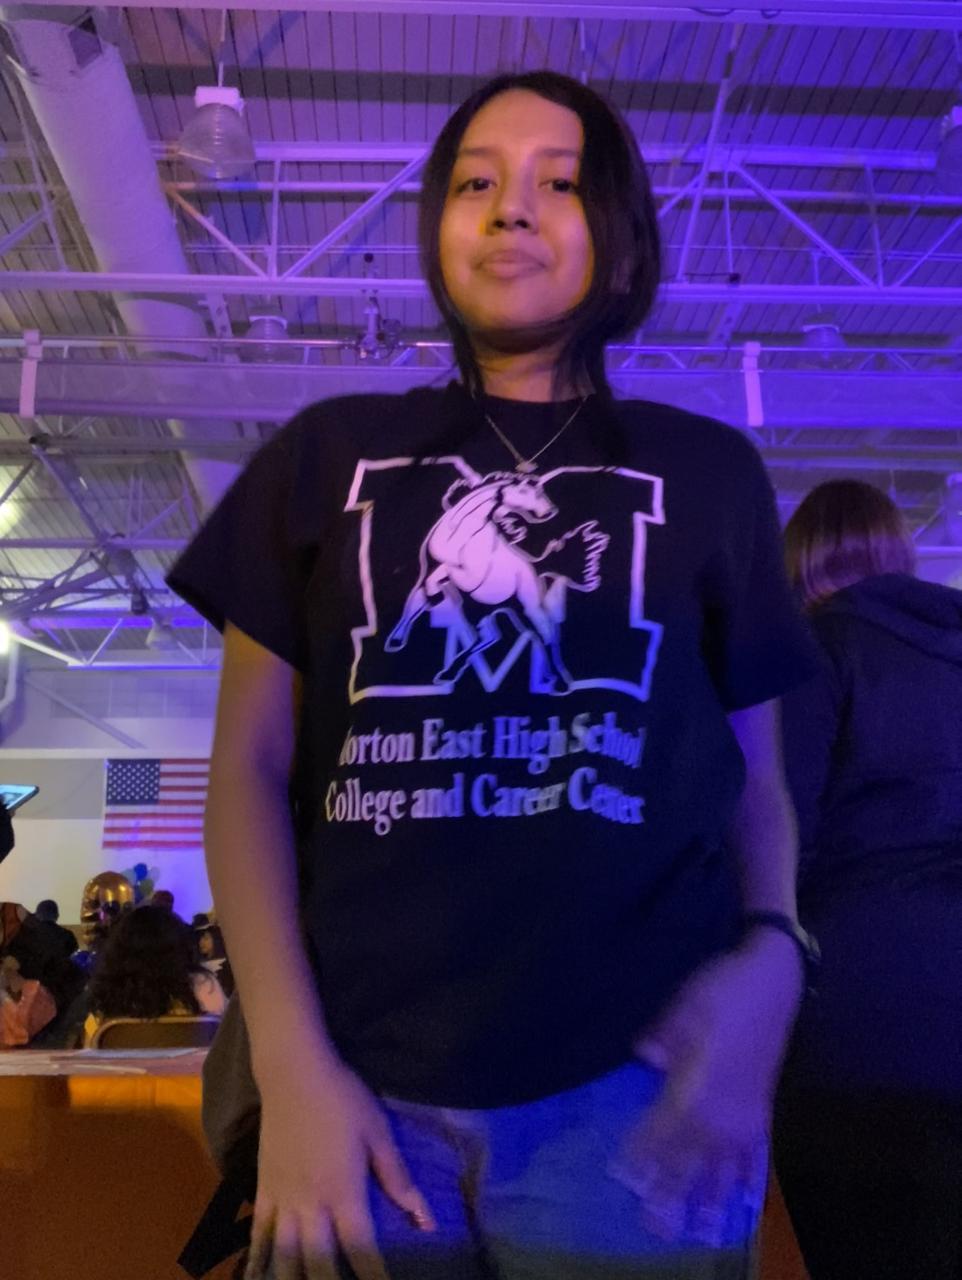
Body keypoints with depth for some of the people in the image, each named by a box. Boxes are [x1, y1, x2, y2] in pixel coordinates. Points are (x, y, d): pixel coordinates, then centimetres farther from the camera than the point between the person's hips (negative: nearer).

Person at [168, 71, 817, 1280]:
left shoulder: (709, 472, 9)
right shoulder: (329, 453, 9)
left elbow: (754, 772, 8)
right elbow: (251, 762, 4)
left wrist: (772, 956, -12)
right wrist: (291, 1064, -6)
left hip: (633, 1087, 0)